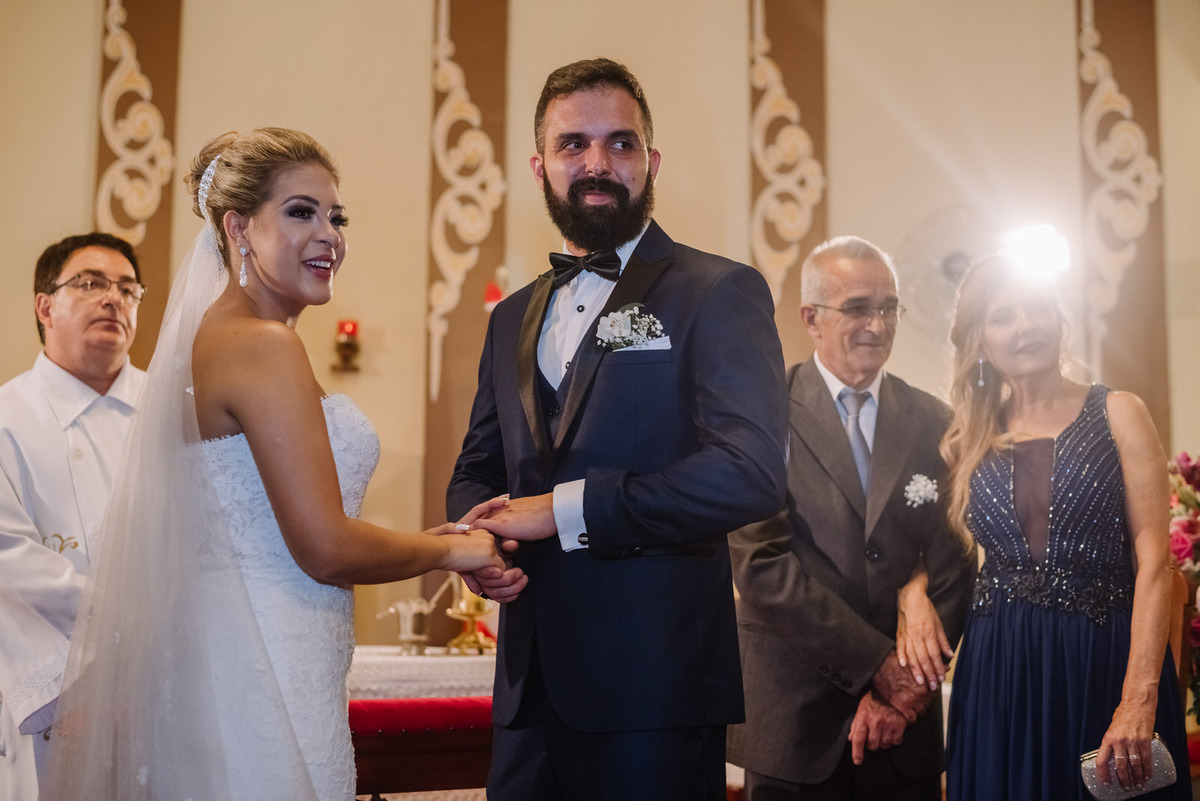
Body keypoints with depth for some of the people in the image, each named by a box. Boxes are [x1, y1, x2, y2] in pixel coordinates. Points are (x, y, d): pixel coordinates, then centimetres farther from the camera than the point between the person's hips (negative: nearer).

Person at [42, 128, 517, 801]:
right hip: (264, 669, -9)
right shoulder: (265, 345, -16)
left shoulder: (215, 335, 13)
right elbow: (326, 550, -20)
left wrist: (428, 541, 12)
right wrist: (448, 551, -4)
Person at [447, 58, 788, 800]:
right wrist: (478, 534, -3)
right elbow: (475, 471, 21)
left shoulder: (719, 292, -5)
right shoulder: (513, 317, 16)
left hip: (655, 684, -5)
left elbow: (752, 472, -17)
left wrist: (566, 508, -16)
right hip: (531, 683, 6)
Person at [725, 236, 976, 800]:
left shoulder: (933, 423, 5)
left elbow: (952, 571, 3)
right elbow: (761, 565, -13)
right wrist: (880, 663, -14)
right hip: (792, 716, -3)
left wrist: (904, 689, -8)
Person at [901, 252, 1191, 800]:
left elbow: (1153, 561, -7)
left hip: (1105, 667, -2)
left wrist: (1138, 702, -17)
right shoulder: (971, 442, 10)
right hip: (998, 675, 3)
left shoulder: (1118, 415, 1)